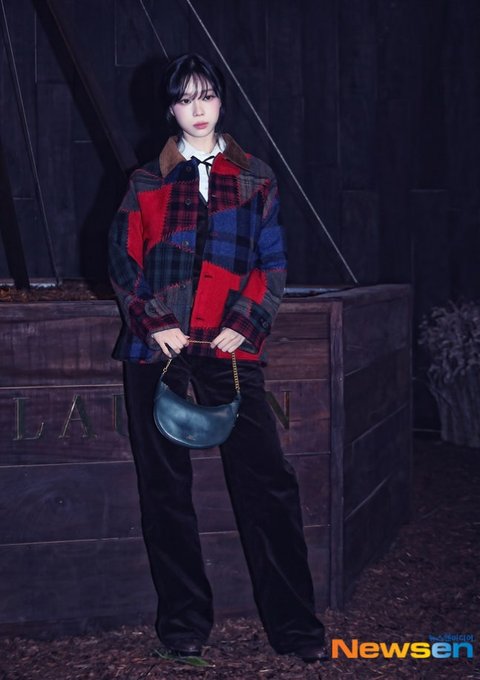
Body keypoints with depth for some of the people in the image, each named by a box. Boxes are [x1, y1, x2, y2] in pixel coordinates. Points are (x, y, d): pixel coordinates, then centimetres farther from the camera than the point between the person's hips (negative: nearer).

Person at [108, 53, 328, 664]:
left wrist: (245, 325, -6)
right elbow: (122, 260, 7)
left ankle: (293, 622, 4)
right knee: (165, 486, 5)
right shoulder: (147, 182, 12)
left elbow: (272, 263, 8)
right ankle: (183, 618, 18)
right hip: (158, 347, 1)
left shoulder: (254, 178, 12)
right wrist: (152, 322, -7)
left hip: (229, 346, -1)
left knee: (267, 478, -6)